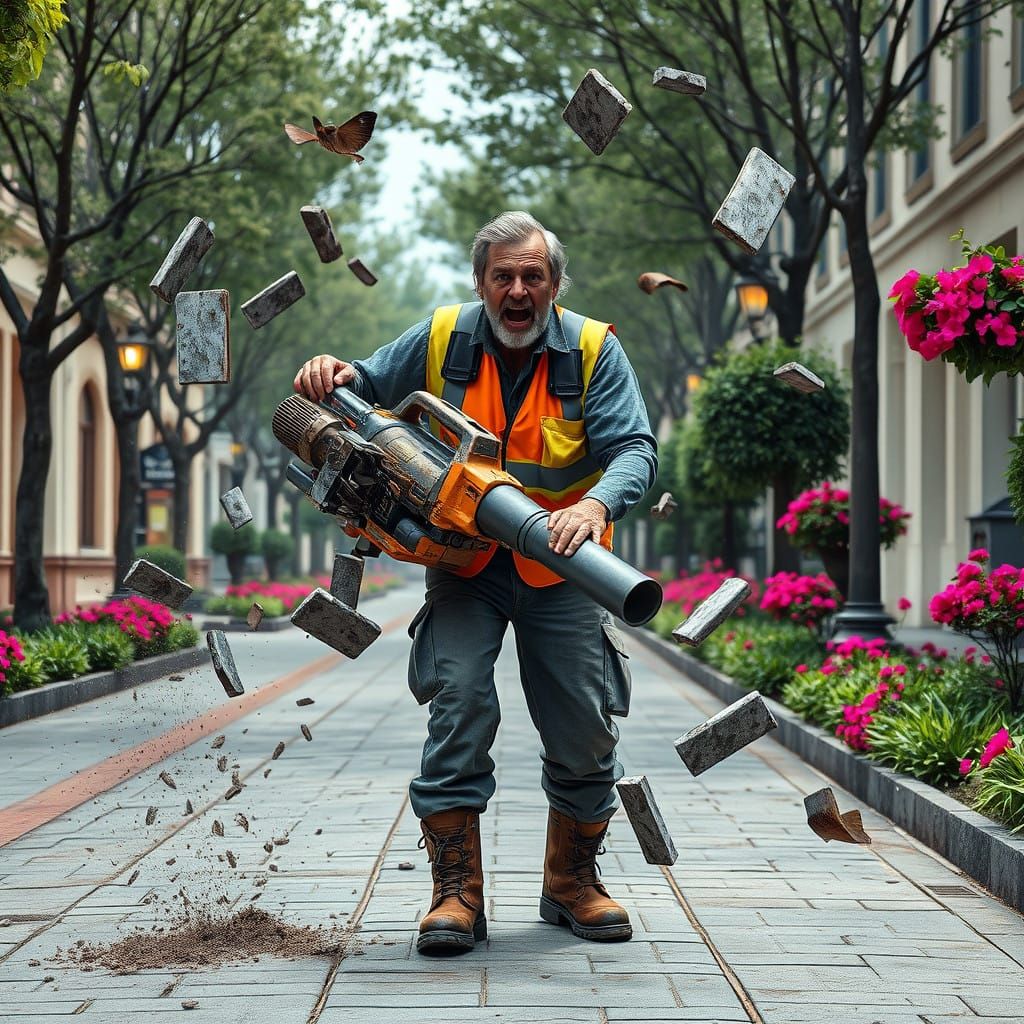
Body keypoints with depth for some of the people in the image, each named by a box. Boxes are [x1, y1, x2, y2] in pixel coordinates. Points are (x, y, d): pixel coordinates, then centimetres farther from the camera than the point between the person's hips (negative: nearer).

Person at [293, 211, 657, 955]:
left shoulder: (593, 350, -8)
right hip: (464, 564, 0)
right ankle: (457, 893, -11)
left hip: (559, 569, 0)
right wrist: (335, 375, -16)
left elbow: (635, 449, -17)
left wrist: (597, 504, -38)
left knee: (585, 729, 2)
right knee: (459, 703, -18)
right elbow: (364, 391, 10)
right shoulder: (440, 341, -4)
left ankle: (572, 884, 24)